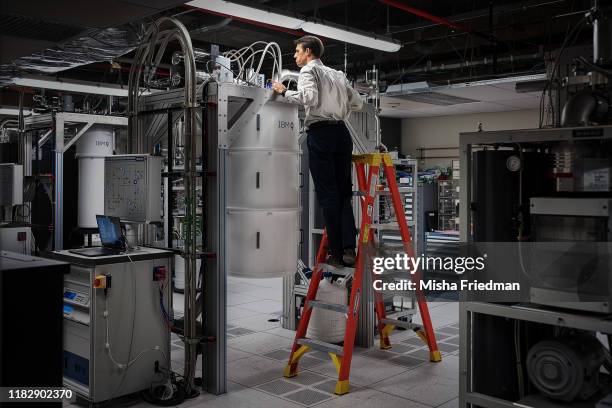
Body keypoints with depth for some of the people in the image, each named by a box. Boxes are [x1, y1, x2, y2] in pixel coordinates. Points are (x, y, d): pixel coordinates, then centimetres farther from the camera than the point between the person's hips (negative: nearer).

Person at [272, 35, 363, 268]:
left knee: (327, 194, -4)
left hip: (320, 132, -5)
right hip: (342, 131, 6)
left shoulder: (309, 70, 4)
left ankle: (336, 253, -3)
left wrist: (284, 92, -3)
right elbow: (357, 102, 21)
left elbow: (310, 98, -14)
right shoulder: (337, 74, 23)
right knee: (344, 193, 6)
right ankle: (349, 249, -5)